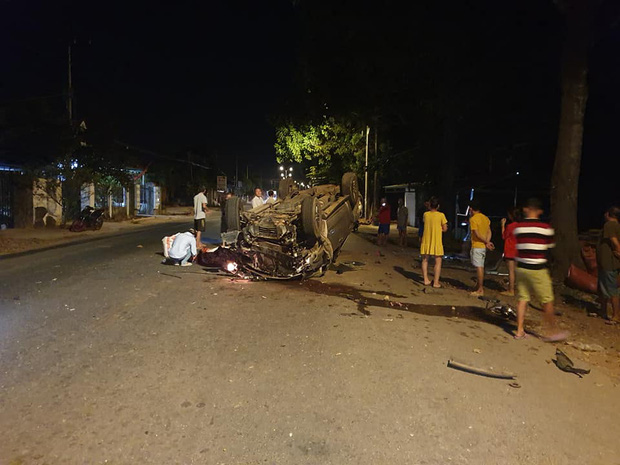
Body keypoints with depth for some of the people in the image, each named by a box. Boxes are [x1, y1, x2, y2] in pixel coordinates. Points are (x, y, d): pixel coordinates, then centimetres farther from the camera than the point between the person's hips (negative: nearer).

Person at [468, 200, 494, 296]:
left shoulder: (473, 219, -12)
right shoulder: (486, 218, 13)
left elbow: (477, 234, -17)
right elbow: (489, 232, 7)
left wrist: (486, 242, -8)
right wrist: (487, 242, -3)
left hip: (477, 246, -8)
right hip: (483, 246, 8)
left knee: (479, 267, -6)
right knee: (481, 267, 15)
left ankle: (480, 290, -2)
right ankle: (479, 287, 23)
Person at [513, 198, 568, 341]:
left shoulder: (518, 227, 0)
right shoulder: (545, 228, -9)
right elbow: (550, 246, 5)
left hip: (521, 268, 4)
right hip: (537, 269, -4)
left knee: (522, 299, 10)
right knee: (547, 301, 8)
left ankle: (519, 330, 11)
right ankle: (551, 332, 17)